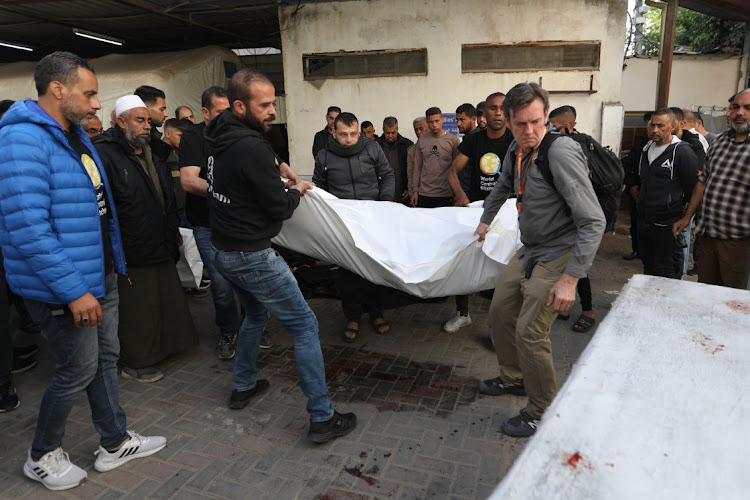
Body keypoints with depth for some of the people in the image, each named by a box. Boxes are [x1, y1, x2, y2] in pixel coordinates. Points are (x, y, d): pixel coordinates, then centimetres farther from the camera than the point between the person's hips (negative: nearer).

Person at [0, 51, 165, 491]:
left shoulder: (76, 134, 11)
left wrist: (114, 263, 17)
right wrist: (74, 290, -26)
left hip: (100, 276, 9)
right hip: (63, 288, -9)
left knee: (106, 358, 18)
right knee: (79, 370, 6)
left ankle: (116, 442, 35)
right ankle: (43, 456, 32)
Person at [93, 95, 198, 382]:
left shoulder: (150, 154, 15)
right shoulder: (104, 155, -14)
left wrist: (174, 230, 24)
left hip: (161, 249, 9)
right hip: (131, 256, -8)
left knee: (168, 302, 18)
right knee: (135, 311, 4)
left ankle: (163, 347, 37)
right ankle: (134, 363, 22)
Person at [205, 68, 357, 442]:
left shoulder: (220, 140, 6)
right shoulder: (252, 148, -23)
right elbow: (279, 208, -17)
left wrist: (279, 184, 12)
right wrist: (296, 192, 3)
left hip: (224, 252, 10)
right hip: (253, 256, -9)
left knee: (255, 314, 29)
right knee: (304, 326, -2)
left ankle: (243, 386, 41)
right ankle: (322, 417, 4)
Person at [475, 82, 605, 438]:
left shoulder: (561, 153, -24)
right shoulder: (517, 151, 1)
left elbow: (593, 222, -26)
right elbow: (503, 187, 25)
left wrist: (570, 279, -28)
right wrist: (485, 220, 33)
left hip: (558, 255, -8)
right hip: (529, 252, 9)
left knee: (529, 332, -9)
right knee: (500, 312, 16)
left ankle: (542, 413, 13)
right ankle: (514, 378, 39)